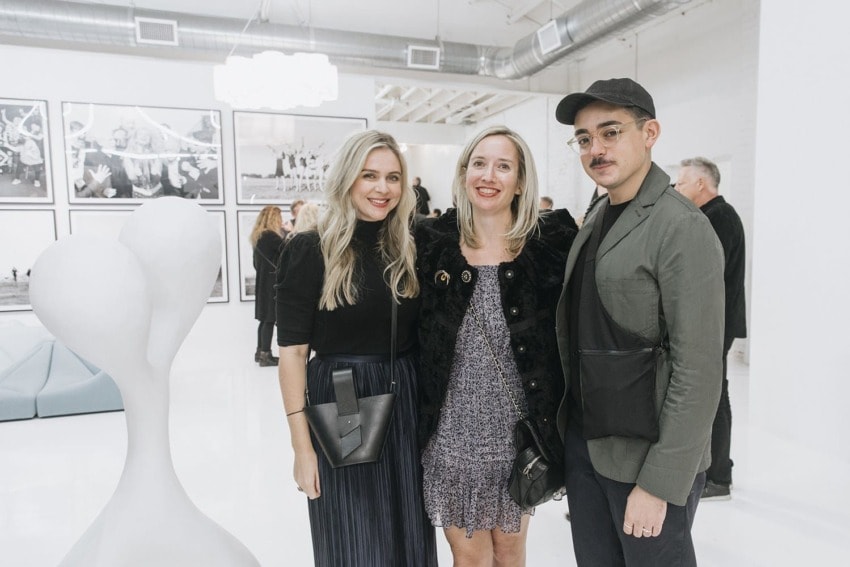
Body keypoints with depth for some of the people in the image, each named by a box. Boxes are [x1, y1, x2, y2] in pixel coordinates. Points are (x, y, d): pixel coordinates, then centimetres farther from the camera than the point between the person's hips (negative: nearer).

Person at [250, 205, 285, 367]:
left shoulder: (258, 236, 14)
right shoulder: (270, 235, -15)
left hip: (263, 282, 9)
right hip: (272, 284, -9)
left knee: (265, 318, 13)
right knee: (270, 318, -6)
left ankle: (260, 352, 19)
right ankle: (265, 355, -4)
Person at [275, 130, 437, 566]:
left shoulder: (409, 250, 4)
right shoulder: (310, 250, -9)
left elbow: (423, 337, 9)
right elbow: (293, 351, -10)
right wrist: (302, 445, -12)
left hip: (406, 402, 4)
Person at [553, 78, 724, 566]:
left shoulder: (683, 228, -16)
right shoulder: (596, 218, 7)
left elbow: (698, 372, -19)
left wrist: (660, 484, -18)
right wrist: (566, 424, 11)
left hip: (645, 457, -7)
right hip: (583, 440, 7)